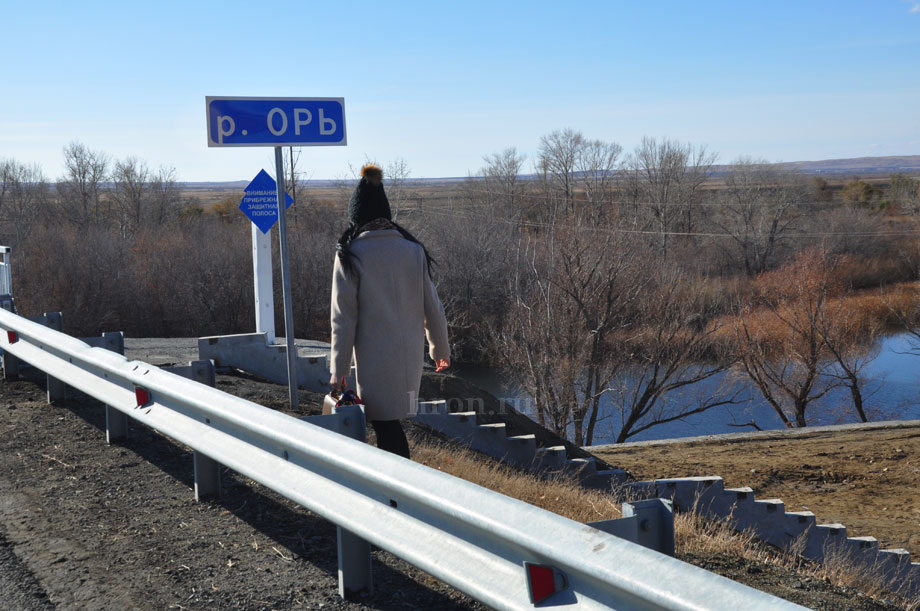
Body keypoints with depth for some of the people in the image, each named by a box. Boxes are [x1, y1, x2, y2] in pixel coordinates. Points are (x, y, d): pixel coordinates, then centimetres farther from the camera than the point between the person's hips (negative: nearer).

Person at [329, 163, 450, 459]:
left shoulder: (351, 256, -8)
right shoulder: (413, 250, 3)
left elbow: (344, 317, -8)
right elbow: (432, 307, 8)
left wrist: (339, 369, -3)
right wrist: (439, 348, 21)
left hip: (375, 356, -4)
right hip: (410, 355, 5)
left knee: (385, 422, 0)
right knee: (389, 420, 18)